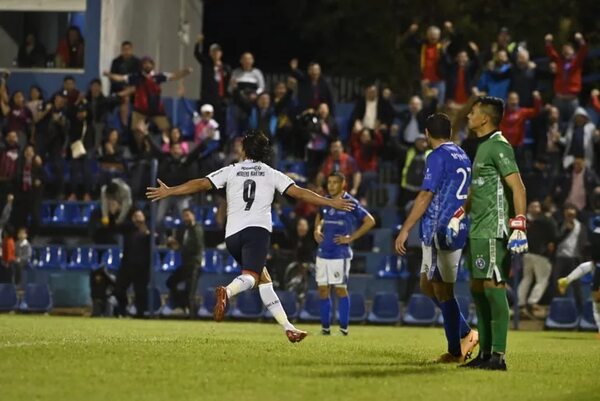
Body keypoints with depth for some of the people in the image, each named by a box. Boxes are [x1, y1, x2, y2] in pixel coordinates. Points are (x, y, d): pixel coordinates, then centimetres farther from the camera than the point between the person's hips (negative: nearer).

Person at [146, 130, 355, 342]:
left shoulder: (231, 171, 16)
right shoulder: (272, 174, 15)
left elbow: (200, 184, 9)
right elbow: (299, 193, 11)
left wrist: (168, 191, 14)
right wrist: (331, 202, 17)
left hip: (232, 234, 3)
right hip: (257, 229, -3)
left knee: (264, 279, 15)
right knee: (250, 277, -21)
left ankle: (288, 327, 10)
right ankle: (227, 292, -56)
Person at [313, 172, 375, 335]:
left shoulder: (350, 203, -8)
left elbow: (370, 221, -9)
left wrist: (351, 237, -11)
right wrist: (317, 230, 11)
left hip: (339, 253, -6)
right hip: (323, 252, 6)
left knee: (340, 289, -4)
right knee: (323, 289, 6)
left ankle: (344, 327, 3)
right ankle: (325, 327, 12)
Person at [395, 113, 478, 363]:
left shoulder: (438, 157, -9)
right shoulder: (463, 157, 16)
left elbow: (426, 195, -16)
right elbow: (468, 196, 22)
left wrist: (405, 230, -16)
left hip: (440, 230, -9)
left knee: (442, 290, -3)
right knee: (428, 285, 16)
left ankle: (456, 351, -1)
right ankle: (465, 334, 13)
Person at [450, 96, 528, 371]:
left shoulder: (498, 146, -11)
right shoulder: (482, 146, 18)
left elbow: (518, 187, -18)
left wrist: (519, 227, -25)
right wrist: (459, 216, 35)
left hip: (493, 231, -10)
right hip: (478, 231, 10)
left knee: (493, 286, -11)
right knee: (478, 289, 10)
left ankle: (498, 355, -11)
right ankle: (485, 352, 15)